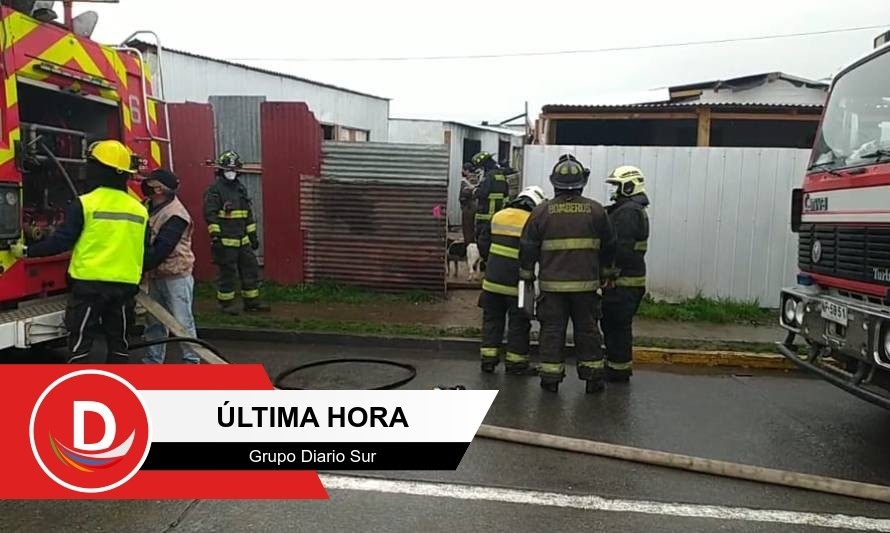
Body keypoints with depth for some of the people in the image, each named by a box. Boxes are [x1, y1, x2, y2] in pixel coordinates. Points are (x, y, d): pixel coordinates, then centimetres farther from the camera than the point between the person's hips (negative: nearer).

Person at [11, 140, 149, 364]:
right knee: (118, 342, 12)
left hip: (89, 283, -4)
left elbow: (62, 240, -10)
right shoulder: (139, 209, 5)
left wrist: (27, 251, 4)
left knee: (80, 344, 4)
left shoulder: (85, 203, -9)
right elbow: (143, 251, 11)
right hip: (126, 284, 4)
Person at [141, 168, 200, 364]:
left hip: (176, 276, -8)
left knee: (182, 321, -2)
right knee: (154, 321, 15)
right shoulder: (149, 207, 10)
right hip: (156, 275, 9)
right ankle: (153, 359, 26)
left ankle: (192, 360, 8)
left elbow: (161, 249, -23)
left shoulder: (175, 215, -18)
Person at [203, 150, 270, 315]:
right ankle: (226, 303, 13)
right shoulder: (214, 190, -8)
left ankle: (252, 301, 19)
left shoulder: (241, 188, 15)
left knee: (251, 269, 9)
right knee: (227, 273, 0)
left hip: (242, 240, 7)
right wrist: (215, 235, -23)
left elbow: (248, 214, 19)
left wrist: (253, 235, 18)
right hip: (225, 241, -7)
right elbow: (210, 214, -16)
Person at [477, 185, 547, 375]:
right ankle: (516, 362, 14)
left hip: (493, 280, 4)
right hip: (516, 283, -4)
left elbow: (483, 243, 10)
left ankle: (488, 358, 18)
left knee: (492, 319, 15)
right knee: (518, 323, 8)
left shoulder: (498, 216, 6)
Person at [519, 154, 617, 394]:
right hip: (586, 283, 1)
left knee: (552, 330, 7)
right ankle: (593, 376, 19)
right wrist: (603, 270, 25)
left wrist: (527, 274, 13)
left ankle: (551, 376, 12)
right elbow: (609, 246, 9)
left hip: (552, 284, -1)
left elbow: (528, 248, 1)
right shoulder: (595, 210, 0)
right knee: (587, 329, 12)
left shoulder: (542, 211, -3)